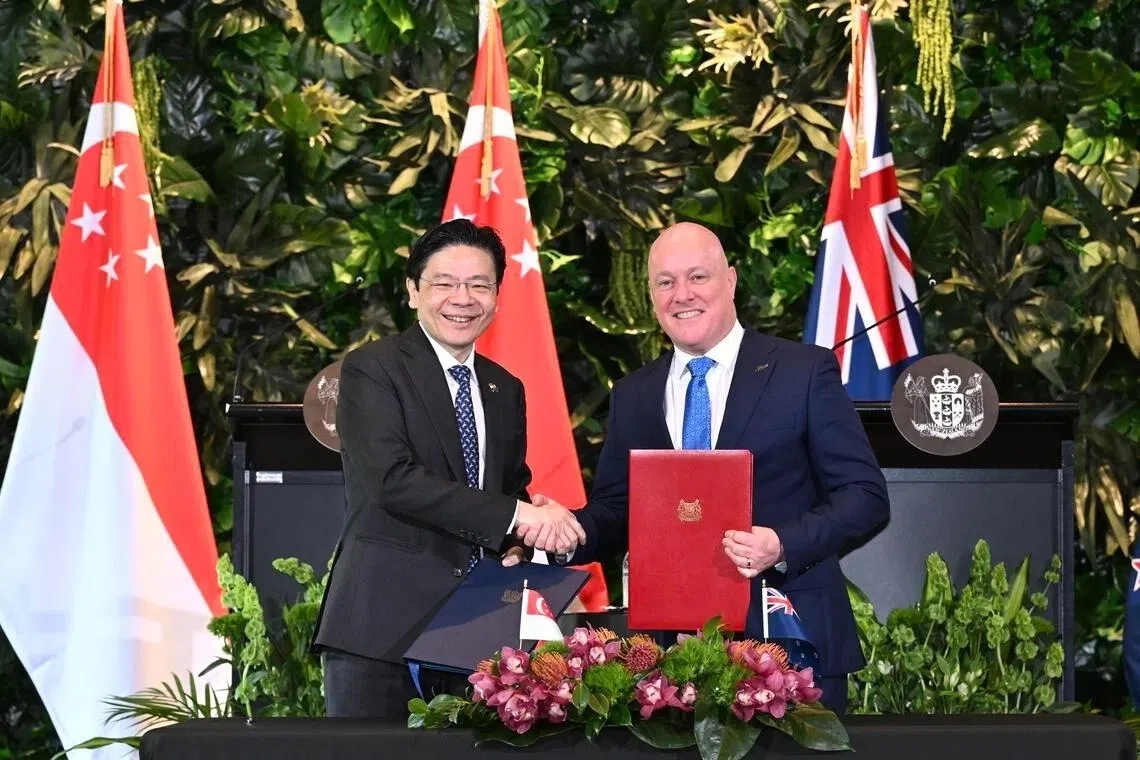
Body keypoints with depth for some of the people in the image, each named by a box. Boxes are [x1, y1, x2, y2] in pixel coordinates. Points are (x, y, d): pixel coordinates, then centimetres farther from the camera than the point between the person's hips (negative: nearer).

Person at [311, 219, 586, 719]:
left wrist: (514, 552, 0)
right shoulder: (371, 369, -4)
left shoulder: (506, 391, 17)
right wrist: (514, 515, -20)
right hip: (382, 623, -5)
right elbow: (392, 479, -17)